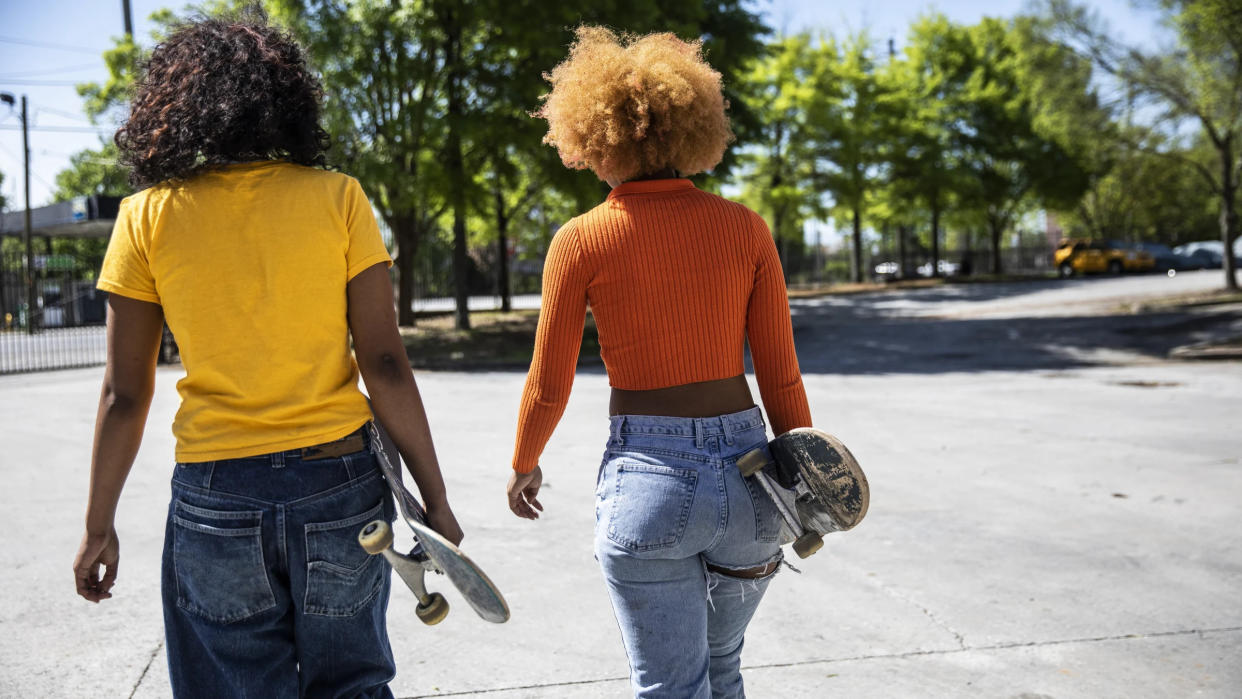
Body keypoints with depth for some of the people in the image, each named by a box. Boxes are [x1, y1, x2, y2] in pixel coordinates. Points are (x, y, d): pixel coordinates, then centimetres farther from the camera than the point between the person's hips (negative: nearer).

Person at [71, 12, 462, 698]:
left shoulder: (147, 216, -1)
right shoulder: (337, 198, -3)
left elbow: (124, 395, 1)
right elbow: (385, 364, -7)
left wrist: (98, 526, 12)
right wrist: (435, 499, 1)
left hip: (213, 498, 0)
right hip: (338, 487, 0)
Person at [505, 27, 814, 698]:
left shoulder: (581, 240, -5)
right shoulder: (745, 227, 1)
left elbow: (548, 388, 1)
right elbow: (780, 375, 2)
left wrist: (523, 465, 20)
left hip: (648, 474, -3)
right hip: (745, 470, 4)